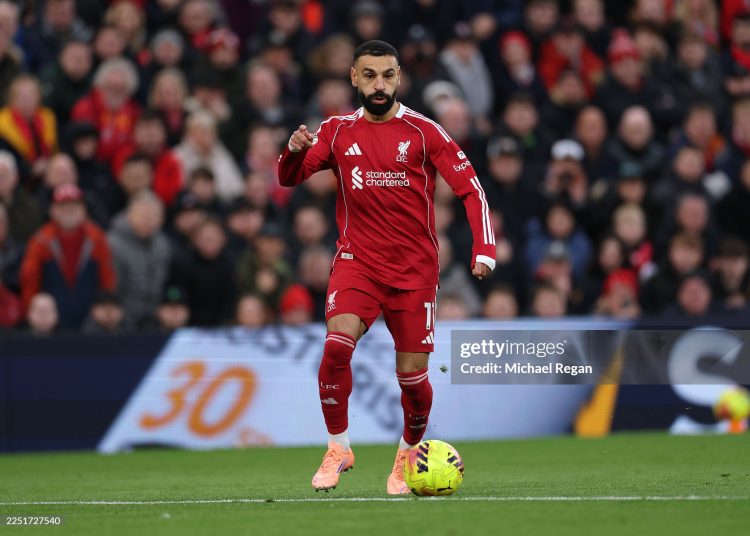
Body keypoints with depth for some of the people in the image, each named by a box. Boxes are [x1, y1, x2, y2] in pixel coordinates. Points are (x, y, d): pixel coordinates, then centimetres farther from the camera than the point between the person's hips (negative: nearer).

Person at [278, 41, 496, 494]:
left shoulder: (423, 132, -4)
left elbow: (470, 187, -4)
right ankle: (338, 448, -9)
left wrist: (484, 249, -16)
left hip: (415, 269, -1)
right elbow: (289, 178, 1)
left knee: (413, 374, -1)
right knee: (338, 342, -24)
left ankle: (409, 453, 28)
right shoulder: (338, 131, 4)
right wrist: (294, 151, -22)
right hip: (357, 261, 1)